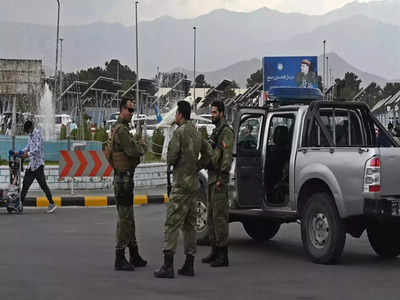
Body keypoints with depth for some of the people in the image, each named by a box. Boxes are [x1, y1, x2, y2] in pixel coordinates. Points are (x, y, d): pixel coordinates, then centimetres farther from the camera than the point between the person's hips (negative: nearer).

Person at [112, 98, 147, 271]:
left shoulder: (122, 128, 19)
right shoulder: (121, 130, -16)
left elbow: (130, 149, 19)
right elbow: (132, 150, -24)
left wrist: (137, 143, 0)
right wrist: (141, 145, -4)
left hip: (126, 177, 11)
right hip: (123, 177, -11)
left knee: (129, 218, 15)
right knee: (124, 218, -9)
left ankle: (134, 257, 23)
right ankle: (120, 259, -6)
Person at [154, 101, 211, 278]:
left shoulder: (179, 132, -12)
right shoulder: (197, 133, 14)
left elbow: (171, 157, -17)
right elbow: (208, 154, 23)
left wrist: (170, 162, 5)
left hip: (181, 184, -8)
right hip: (194, 184, 8)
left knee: (172, 224, -9)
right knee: (190, 224, 11)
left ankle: (168, 266, -14)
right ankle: (189, 265, 12)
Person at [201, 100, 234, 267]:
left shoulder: (226, 132, -11)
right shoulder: (215, 131, 20)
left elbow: (227, 157, -19)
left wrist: (221, 178, -24)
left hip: (219, 180, -10)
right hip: (211, 178, 10)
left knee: (220, 216, -11)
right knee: (211, 216, 13)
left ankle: (223, 256, -10)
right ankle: (215, 251, 20)